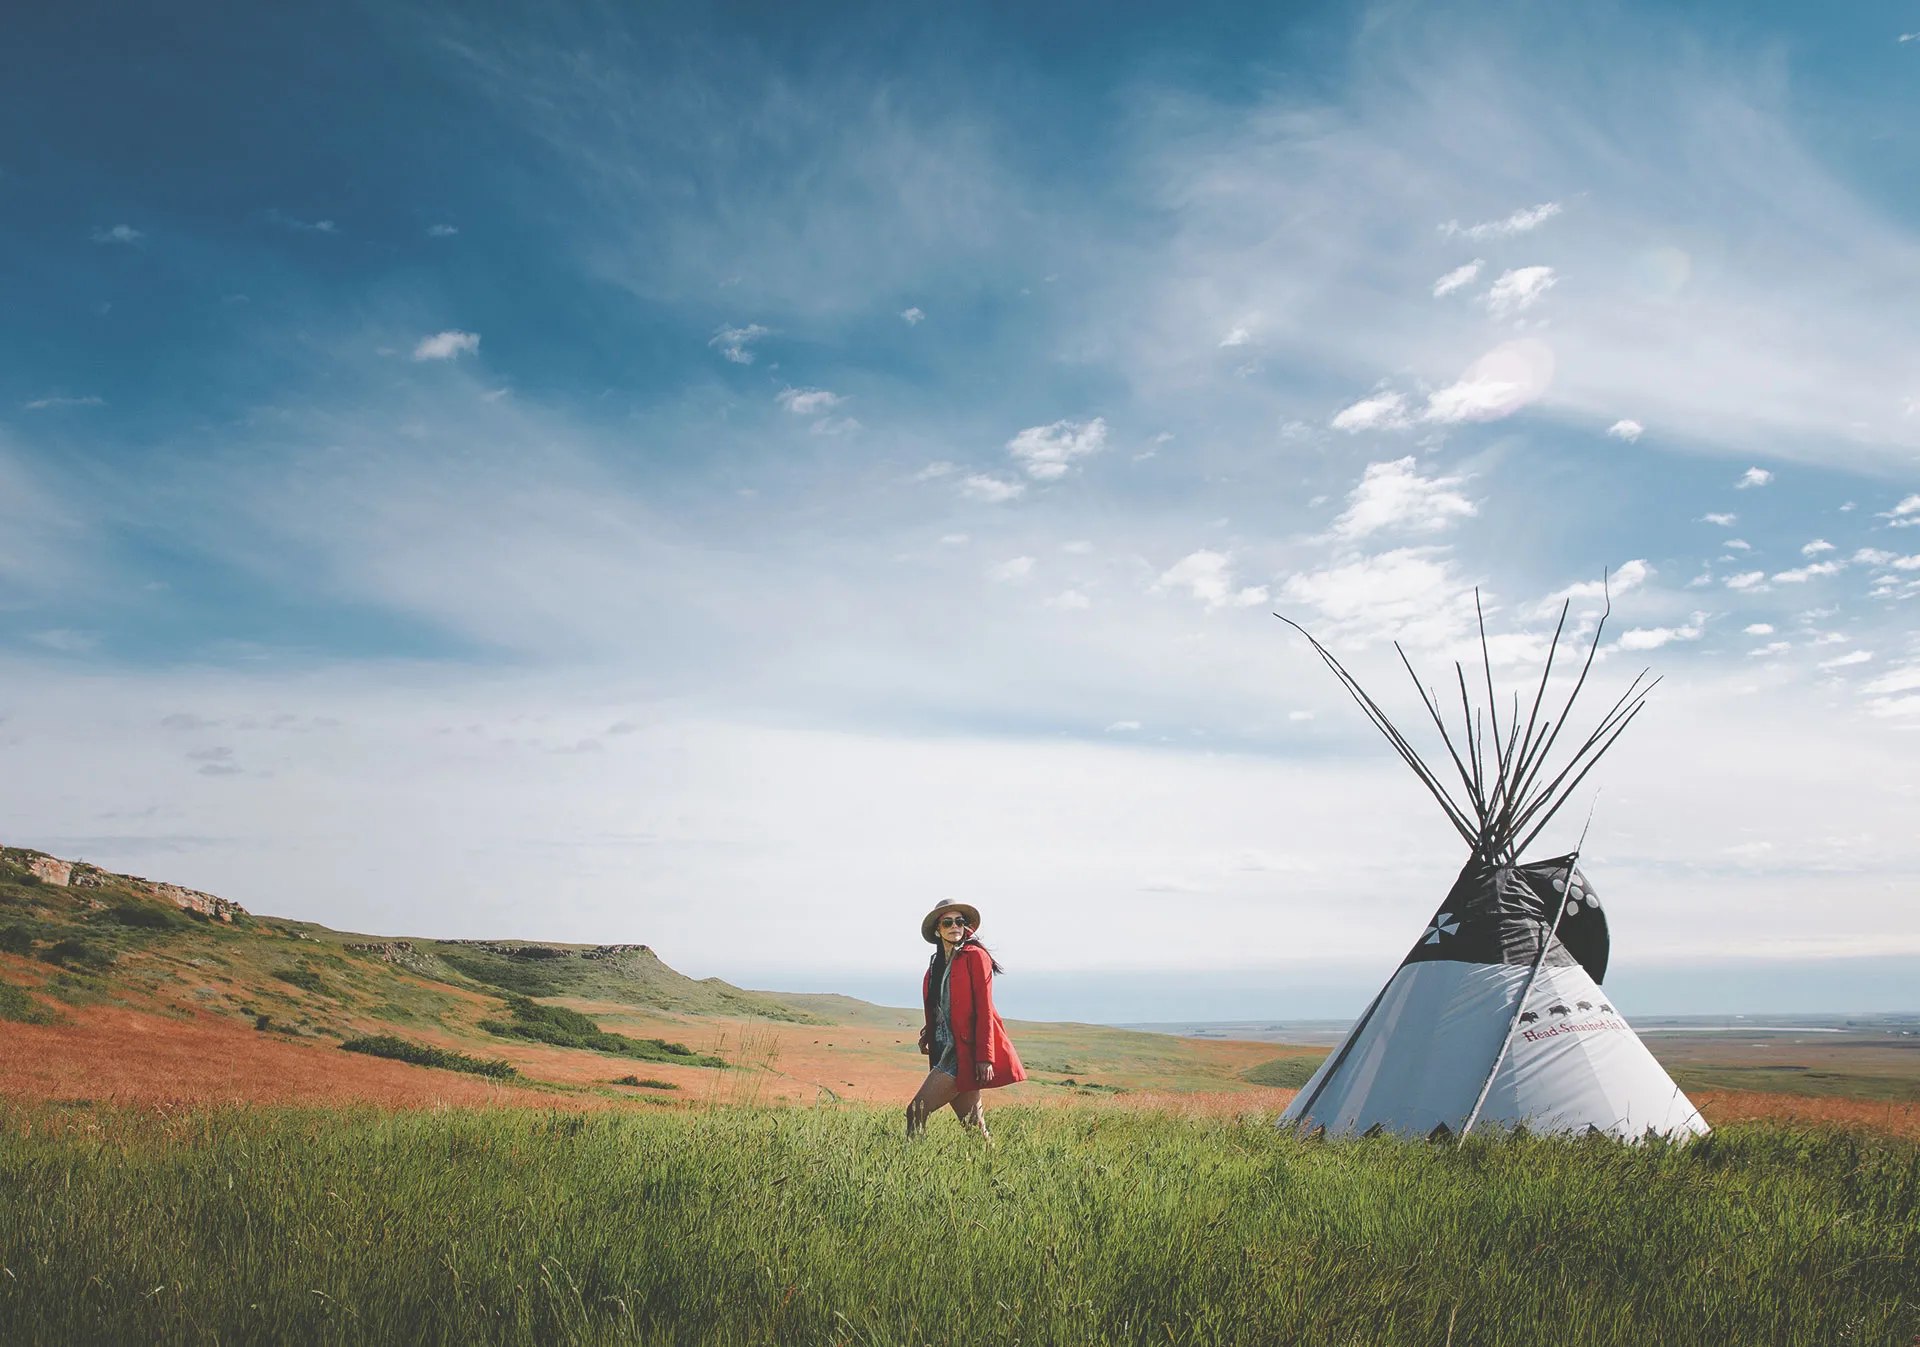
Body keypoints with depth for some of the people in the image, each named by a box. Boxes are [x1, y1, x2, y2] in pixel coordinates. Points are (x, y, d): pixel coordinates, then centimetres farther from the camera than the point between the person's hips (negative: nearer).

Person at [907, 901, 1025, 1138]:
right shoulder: (937, 962, 16)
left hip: (965, 1050, -7)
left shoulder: (975, 956, -6)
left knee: (917, 1110, -13)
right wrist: (928, 1034, 5)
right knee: (972, 1123, 7)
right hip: (945, 1050, 7)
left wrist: (984, 1057, -17)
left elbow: (984, 1009, -12)